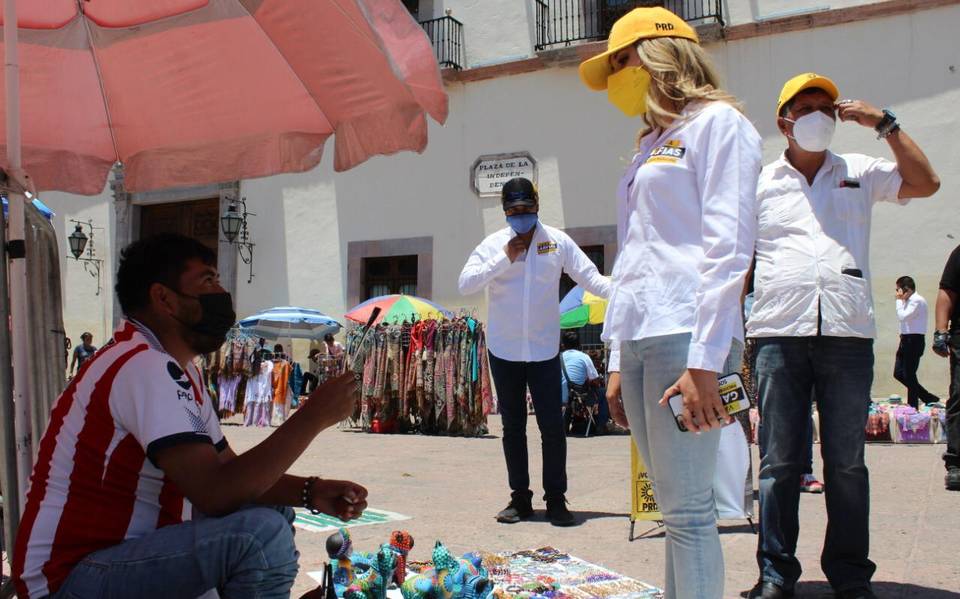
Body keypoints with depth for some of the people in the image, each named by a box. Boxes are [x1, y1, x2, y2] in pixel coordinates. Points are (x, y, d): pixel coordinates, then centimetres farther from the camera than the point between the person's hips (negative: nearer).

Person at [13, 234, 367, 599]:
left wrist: (312, 493, -7)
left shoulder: (178, 370, 10)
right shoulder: (143, 365, -22)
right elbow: (216, 492, -30)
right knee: (263, 533, -26)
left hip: (125, 547, 10)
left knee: (271, 508, 11)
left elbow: (230, 470, 10)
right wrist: (313, 417, -22)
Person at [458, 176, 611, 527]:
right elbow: (465, 284, -10)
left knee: (552, 426, -2)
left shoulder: (558, 242, -1)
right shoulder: (493, 244, -1)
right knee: (513, 428, 10)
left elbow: (590, 277, -4)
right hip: (504, 352, 1)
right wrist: (504, 258, -16)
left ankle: (556, 500, 11)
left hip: (545, 350, -1)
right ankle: (520, 499, 21)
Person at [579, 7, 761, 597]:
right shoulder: (652, 144, 25)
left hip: (684, 333, -8)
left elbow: (729, 248, -10)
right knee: (680, 506, 10)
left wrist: (705, 361, -18)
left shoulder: (718, 122, 1)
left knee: (686, 508, -7)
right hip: (639, 336, 8)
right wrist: (620, 363, 17)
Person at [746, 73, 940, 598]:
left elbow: (926, 183, 6)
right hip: (779, 334, -1)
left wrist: (885, 123, 3)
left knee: (846, 463, 5)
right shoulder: (761, 183, 13)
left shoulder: (860, 173, 16)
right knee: (778, 462, 1)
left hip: (847, 334, 1)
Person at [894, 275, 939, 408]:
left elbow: (902, 316, -22)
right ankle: (928, 398, 20)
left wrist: (899, 300, -12)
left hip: (914, 340, -9)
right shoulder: (909, 301, 15)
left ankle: (913, 407, 6)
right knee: (898, 373, 10)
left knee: (909, 375, -4)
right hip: (906, 340, 9)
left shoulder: (917, 301, -13)